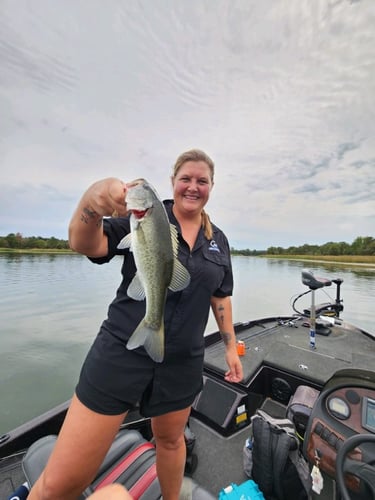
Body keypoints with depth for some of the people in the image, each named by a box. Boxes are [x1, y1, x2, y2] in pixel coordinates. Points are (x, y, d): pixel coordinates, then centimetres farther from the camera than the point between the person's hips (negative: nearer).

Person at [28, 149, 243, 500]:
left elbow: (220, 297, 13)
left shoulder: (218, 240, 7)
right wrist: (92, 201, -36)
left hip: (183, 362, 4)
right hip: (121, 353, -3)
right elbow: (85, 245, -17)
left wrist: (231, 347, 14)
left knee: (170, 438, 25)